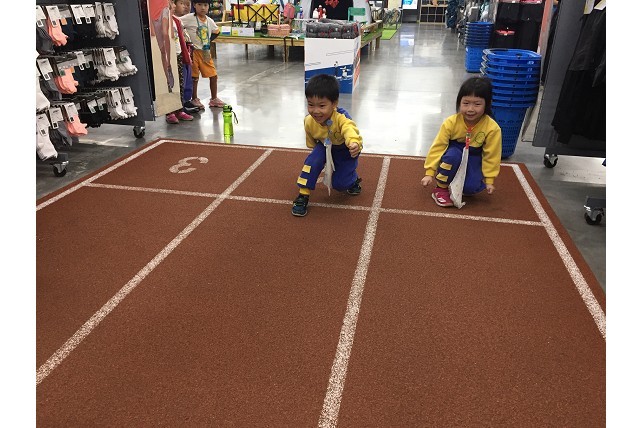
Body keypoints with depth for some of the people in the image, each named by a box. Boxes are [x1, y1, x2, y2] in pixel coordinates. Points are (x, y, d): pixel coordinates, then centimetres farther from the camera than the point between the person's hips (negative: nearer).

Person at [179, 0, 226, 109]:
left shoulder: (209, 21, 5)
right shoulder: (189, 18, -11)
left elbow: (216, 31, 22)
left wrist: (208, 41, 11)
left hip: (206, 52, 5)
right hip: (194, 51, -5)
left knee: (214, 75, 5)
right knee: (194, 77, 2)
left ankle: (214, 99, 18)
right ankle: (194, 100, 16)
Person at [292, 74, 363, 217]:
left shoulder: (342, 118, -41)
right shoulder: (309, 122, -25)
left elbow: (350, 129, -65)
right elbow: (312, 144, -4)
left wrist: (355, 143, -86)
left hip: (346, 151, -3)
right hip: (325, 147, 3)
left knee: (339, 183, -10)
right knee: (314, 159, -27)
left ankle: (353, 179, 26)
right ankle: (303, 195, -14)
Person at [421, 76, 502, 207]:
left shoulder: (492, 128, -23)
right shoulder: (451, 122, -23)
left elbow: (491, 155, -12)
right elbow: (437, 147, -17)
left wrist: (489, 180, -7)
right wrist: (429, 173, -19)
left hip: (473, 159, 0)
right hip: (454, 153, 0)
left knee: (472, 187, -24)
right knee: (453, 154, -37)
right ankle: (441, 188, -17)